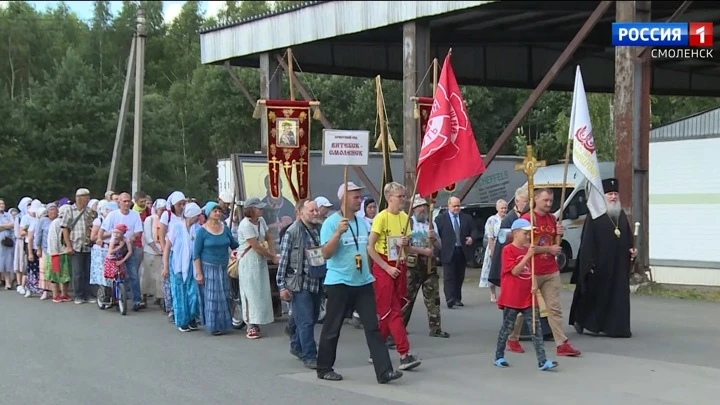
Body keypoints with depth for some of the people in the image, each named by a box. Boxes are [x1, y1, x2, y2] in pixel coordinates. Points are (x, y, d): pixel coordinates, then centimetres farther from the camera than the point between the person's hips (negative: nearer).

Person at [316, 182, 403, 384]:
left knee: (373, 327, -1)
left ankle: (384, 371, -4)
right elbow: (326, 254, -18)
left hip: (363, 282, 6)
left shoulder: (362, 222, 11)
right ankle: (324, 369, 20)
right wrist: (338, 232, -29)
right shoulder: (331, 222, -10)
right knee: (332, 328, 5)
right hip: (339, 283, -6)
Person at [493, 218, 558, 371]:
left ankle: (542, 361, -4)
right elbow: (515, 271, -19)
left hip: (528, 298, 6)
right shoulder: (508, 250, -11)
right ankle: (499, 357, 23)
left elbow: (531, 270, 15)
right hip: (512, 298, -6)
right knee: (507, 328, 7)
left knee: (536, 328, -1)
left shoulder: (528, 249, 10)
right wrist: (527, 256, -25)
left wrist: (534, 284, -3)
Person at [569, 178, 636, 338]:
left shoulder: (622, 215, 12)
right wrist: (590, 263, -16)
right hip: (600, 263, -6)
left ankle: (619, 327, 9)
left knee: (619, 295, 4)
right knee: (596, 294, 3)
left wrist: (631, 249, -1)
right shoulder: (595, 216, -8)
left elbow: (628, 237, 18)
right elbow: (587, 241, -11)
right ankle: (580, 320, 21)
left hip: (619, 264, 6)